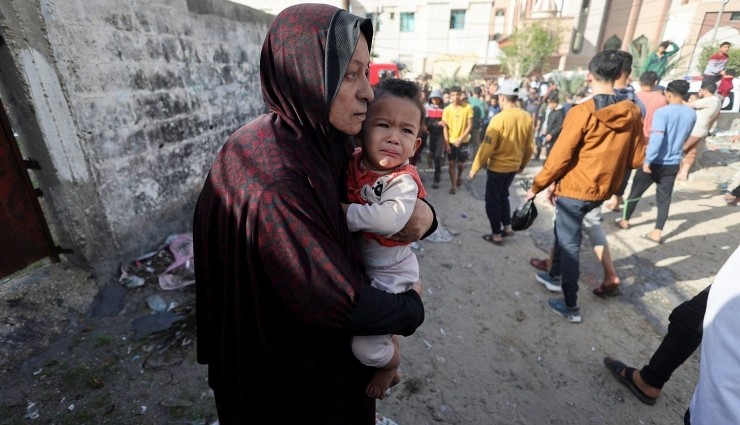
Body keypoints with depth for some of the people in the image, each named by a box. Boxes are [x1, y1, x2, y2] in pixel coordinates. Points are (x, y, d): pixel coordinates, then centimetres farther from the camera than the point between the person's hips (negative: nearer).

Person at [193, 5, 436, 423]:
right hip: (289, 371, -7)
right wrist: (411, 307, -13)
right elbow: (337, 301, -31)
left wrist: (423, 213, -18)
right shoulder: (273, 178, -34)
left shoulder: (326, 144, -8)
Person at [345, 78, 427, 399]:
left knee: (365, 346, -4)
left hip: (389, 273, -7)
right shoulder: (353, 161, -5)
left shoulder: (403, 181, -25)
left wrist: (345, 213, -35)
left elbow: (389, 220, -43)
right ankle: (388, 343, 58)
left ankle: (391, 362, 30)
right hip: (357, 266, 7)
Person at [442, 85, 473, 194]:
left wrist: (460, 139, -15)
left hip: (463, 141, -1)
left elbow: (470, 126, -8)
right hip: (451, 141, 1)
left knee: (461, 163, 8)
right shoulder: (447, 110, -6)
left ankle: (459, 176, 41)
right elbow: (445, 127, -4)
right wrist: (446, 143, -10)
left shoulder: (467, 108, -9)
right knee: (452, 163, 3)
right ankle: (453, 185, 14)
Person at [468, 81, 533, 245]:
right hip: (514, 166, 6)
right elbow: (529, 146, 6)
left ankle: (496, 235, 15)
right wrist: (523, 164, 21)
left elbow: (487, 147, -20)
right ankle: (507, 227, 30)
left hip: (497, 167, -6)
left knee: (492, 200, 9)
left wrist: (475, 168, -11)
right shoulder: (527, 118, -3)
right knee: (503, 195, 25)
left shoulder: (499, 119, -21)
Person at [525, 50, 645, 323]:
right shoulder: (632, 113, -1)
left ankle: (571, 306, 14)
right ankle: (555, 276, 41)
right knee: (563, 228, 26)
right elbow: (636, 159, 4)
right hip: (603, 190, 7)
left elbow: (559, 157, -18)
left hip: (575, 189, -6)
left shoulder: (581, 113, -18)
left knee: (569, 243, 4)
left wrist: (536, 187, -7)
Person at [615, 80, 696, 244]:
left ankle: (625, 221, 27)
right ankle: (657, 232, 9)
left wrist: (648, 160, -23)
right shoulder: (691, 114, 4)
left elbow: (656, 138, -25)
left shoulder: (662, 112, -16)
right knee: (664, 197, 8)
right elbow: (686, 137, 17)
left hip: (655, 162, -5)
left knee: (636, 191, 12)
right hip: (673, 163, 5)